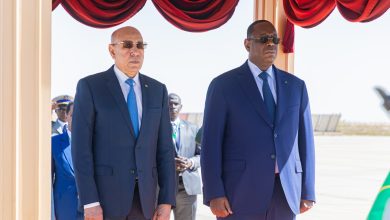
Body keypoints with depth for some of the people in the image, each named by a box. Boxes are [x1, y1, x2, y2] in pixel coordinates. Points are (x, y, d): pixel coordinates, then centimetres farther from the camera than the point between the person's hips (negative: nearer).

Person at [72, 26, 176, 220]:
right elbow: (81, 146, -9)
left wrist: (167, 201, 1)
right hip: (104, 192, -4)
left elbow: (164, 148, 8)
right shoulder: (90, 87, -4)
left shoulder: (157, 90, 10)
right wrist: (89, 202, -15)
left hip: (144, 195, 4)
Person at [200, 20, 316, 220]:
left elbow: (305, 139, 11)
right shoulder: (223, 85, 1)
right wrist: (214, 194, -11)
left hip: (285, 191, 3)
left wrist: (307, 192, 6)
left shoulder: (295, 86, 12)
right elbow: (211, 142, -3)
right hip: (241, 191, -3)